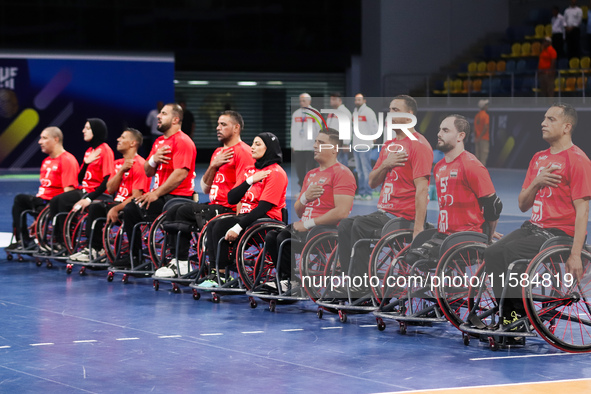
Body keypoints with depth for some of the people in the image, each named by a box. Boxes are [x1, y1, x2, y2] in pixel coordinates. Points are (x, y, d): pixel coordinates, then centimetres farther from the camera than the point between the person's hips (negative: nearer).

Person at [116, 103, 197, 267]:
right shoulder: (159, 142, 19)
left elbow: (180, 174, -23)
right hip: (162, 196, 10)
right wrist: (153, 159, -4)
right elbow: (148, 172, 20)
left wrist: (156, 193, -21)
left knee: (141, 209, -24)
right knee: (129, 209, 0)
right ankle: (134, 256, 5)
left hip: (177, 197, -10)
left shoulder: (183, 142, -12)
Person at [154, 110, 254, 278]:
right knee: (172, 211, -2)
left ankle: (181, 264, -11)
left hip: (229, 208, -9)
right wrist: (213, 166, 0)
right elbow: (205, 188, 16)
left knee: (185, 211, -20)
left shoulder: (243, 151, -9)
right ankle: (176, 260, -7)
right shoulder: (218, 152, 21)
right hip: (214, 206, 9)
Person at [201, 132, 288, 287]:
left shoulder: (276, 173, -9)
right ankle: (214, 273, -21)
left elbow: (264, 207, -18)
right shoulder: (250, 171, 18)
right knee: (213, 225, -14)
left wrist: (238, 227, -24)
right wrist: (250, 180, -6)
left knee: (221, 227, -24)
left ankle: (221, 275, -19)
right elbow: (232, 198, 9)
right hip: (247, 216, 8)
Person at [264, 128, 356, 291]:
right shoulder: (311, 175, 22)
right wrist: (305, 197, -1)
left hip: (330, 230, -9)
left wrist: (308, 224, -16)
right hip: (306, 226, 9)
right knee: (271, 236, -12)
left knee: (285, 238, -26)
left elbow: (341, 212, -18)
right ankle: (284, 279, -9)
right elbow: (298, 211, 23)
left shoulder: (342, 173, -7)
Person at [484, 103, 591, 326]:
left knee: (513, 250, -27)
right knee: (493, 253, -14)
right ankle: (507, 316, -12)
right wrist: (535, 183, -6)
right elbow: (523, 205, 17)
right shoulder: (538, 159, 17)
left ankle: (522, 314, -16)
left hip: (562, 232, -8)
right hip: (534, 226, 8)